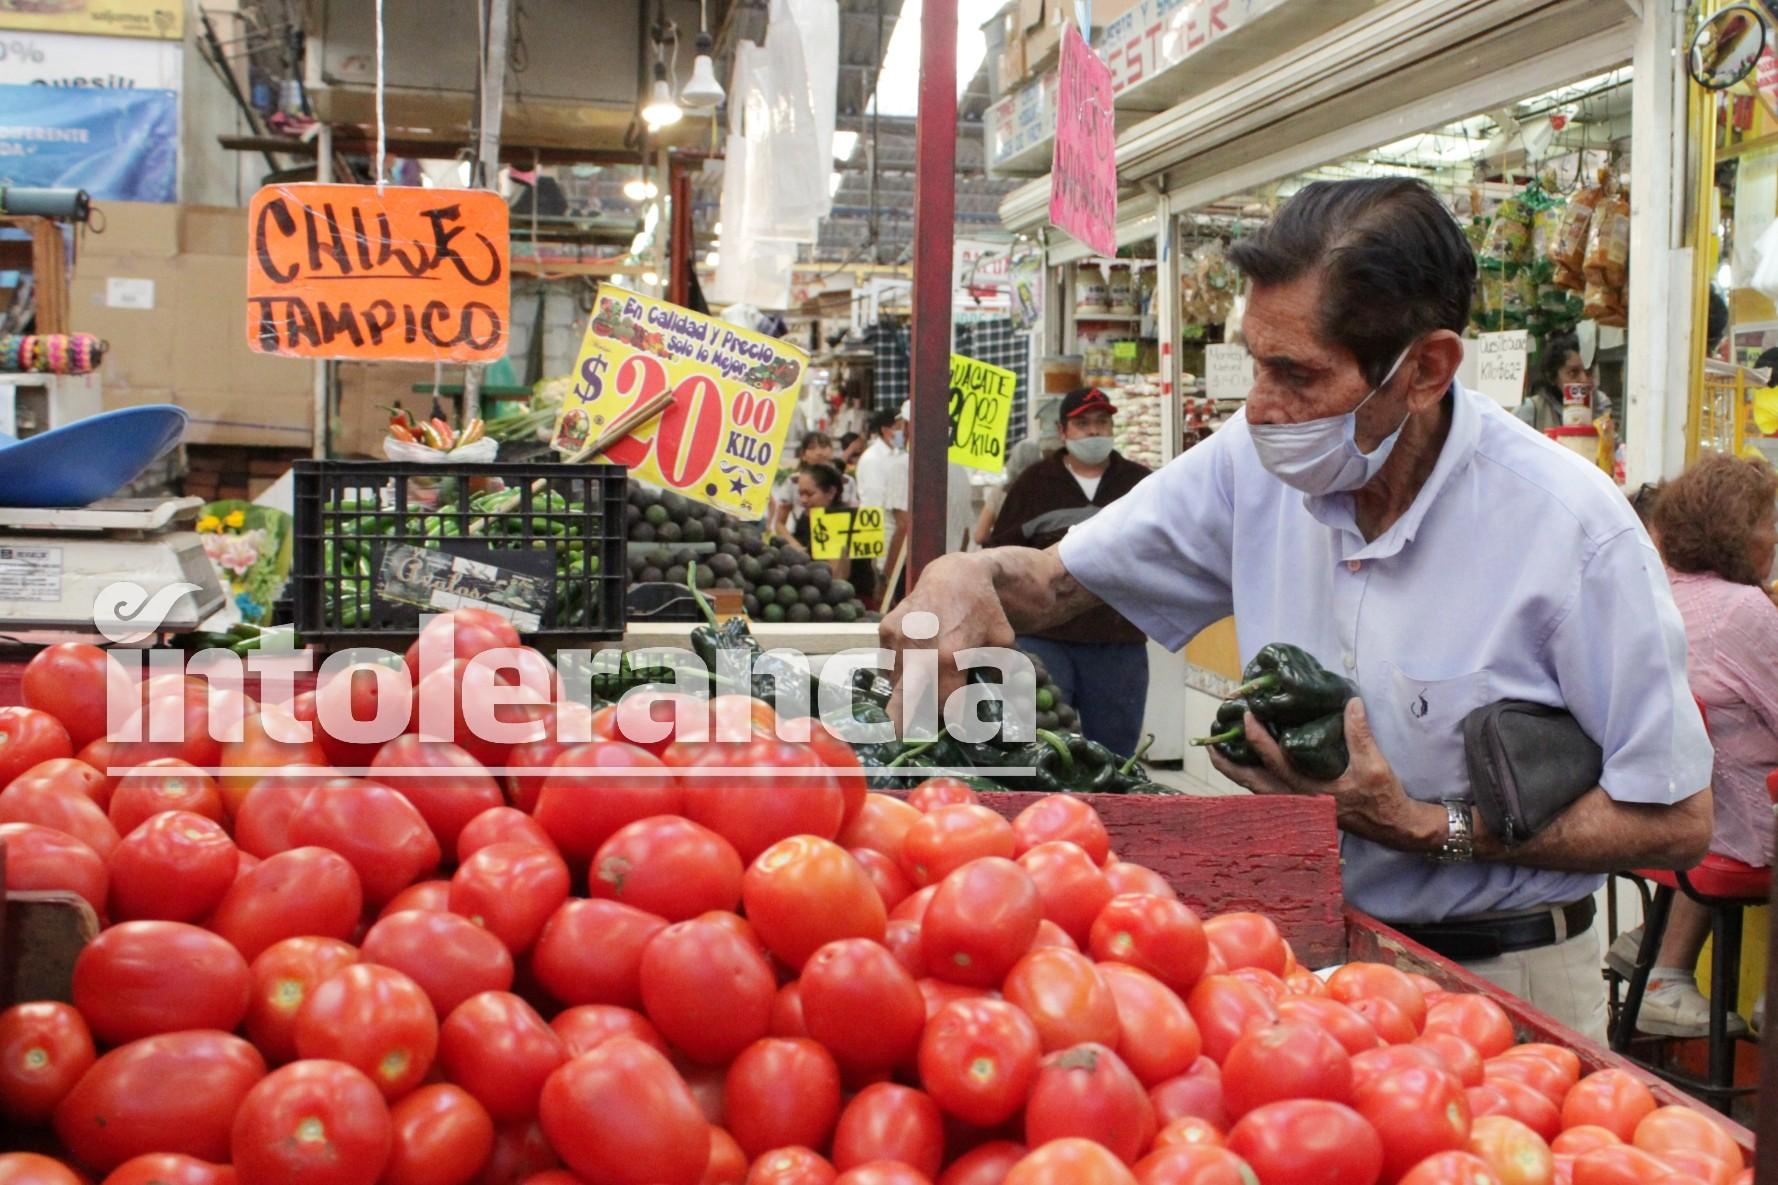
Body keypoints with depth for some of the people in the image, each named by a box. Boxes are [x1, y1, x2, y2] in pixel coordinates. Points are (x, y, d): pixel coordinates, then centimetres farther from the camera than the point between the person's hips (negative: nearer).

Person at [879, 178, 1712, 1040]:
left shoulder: (1572, 530, -18)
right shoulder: (1254, 461, -4)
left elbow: (1677, 822, -12)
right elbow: (1057, 578, 5)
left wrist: (1427, 829, -20)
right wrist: (968, 576, -18)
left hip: (1500, 986, -3)